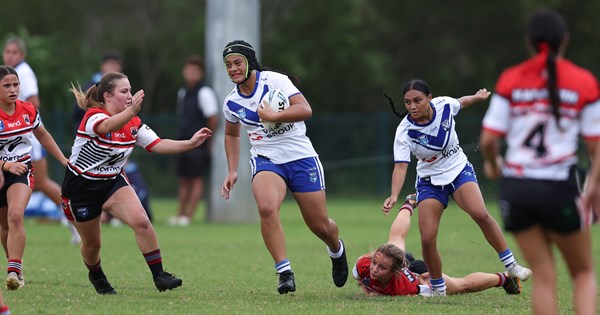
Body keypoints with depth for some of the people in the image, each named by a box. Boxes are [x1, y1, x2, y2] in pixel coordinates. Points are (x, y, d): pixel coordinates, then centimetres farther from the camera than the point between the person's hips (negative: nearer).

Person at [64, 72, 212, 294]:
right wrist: (131, 111, -65)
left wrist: (191, 143, -17)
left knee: (141, 221, -21)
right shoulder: (93, 115, -23)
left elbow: (157, 144, -4)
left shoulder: (133, 123, -2)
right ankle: (96, 276, 42)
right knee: (92, 244, 9)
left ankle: (158, 275, -14)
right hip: (81, 186, -5)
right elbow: (107, 127, -46)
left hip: (113, 182, 5)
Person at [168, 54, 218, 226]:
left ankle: (189, 215, -4)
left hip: (199, 145, -8)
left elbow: (213, 119, -14)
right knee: (184, 180, 10)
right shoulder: (183, 92, 13)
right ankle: (180, 214, 14)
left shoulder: (204, 92, -11)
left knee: (196, 179, -4)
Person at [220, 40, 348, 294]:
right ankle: (284, 271, -27)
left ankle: (337, 250, 42)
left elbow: (305, 110, -22)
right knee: (266, 208, -31)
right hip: (266, 160, 2)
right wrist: (232, 171, 15)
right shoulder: (231, 102, 3)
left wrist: (272, 116, -30)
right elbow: (231, 134, 22)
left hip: (300, 157, -2)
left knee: (320, 225, 5)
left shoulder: (275, 81, -12)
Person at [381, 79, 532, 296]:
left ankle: (511, 265, -13)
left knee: (480, 214, -26)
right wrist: (394, 195, -43)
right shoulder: (404, 132, -21)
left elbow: (461, 102, 10)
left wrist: (478, 97, 29)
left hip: (459, 170, 0)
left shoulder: (445, 105, -15)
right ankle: (438, 290, 11)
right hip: (430, 181, 0)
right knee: (427, 239, -11)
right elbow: (401, 166, -27)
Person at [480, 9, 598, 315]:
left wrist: (492, 164, 19)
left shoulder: (510, 80, 1)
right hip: (560, 188, -1)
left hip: (516, 186, 2)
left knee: (543, 276, 9)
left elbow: (488, 139, -1)